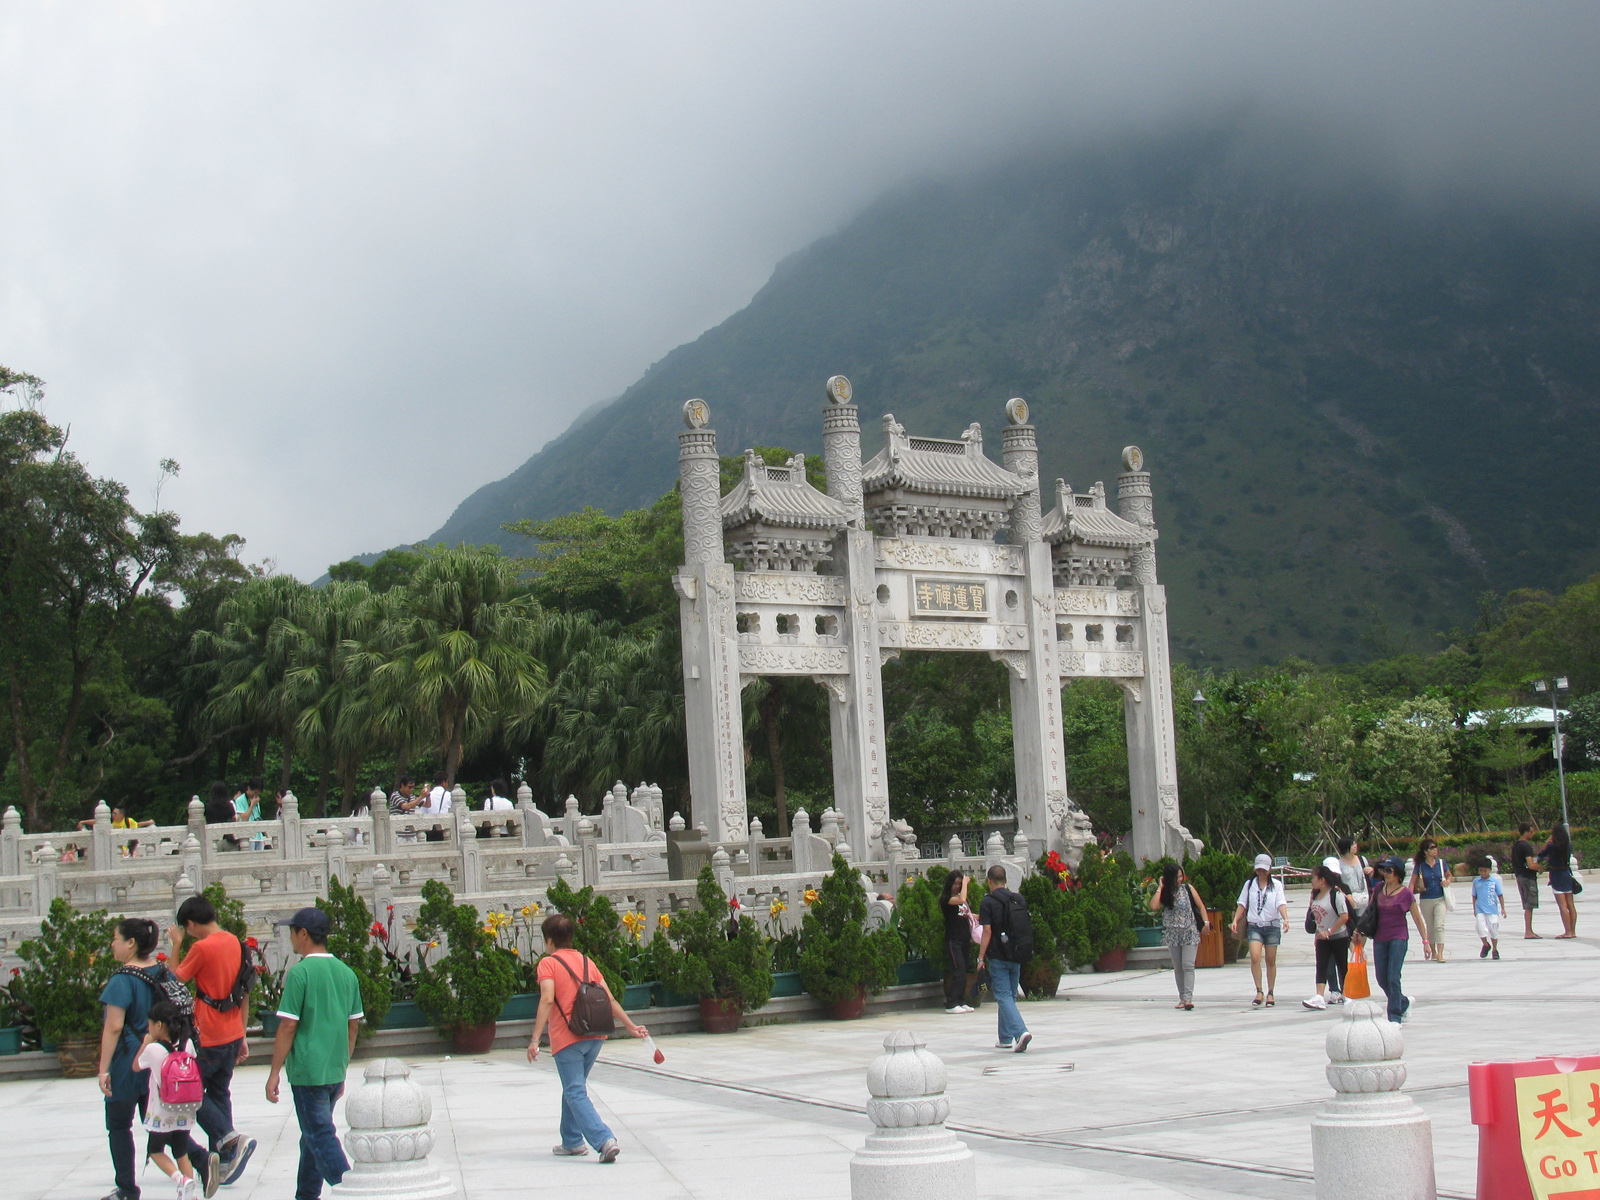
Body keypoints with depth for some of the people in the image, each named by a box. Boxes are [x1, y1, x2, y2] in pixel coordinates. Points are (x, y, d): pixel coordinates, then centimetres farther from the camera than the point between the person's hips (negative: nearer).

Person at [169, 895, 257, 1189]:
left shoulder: (202, 948, -17)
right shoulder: (235, 943, 7)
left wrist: (176, 944, 5)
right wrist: (242, 1037, 19)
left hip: (208, 1037, -8)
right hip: (233, 1034, 8)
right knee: (220, 1093, 15)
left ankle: (230, 1138, -10)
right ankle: (221, 1161, 14)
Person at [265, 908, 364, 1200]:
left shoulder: (300, 972, -12)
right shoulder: (346, 973, 8)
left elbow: (288, 1025, -14)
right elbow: (353, 1025, 12)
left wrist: (274, 1072, -8)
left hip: (307, 1071, -7)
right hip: (335, 1071, 7)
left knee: (321, 1138, -4)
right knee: (313, 1135, 19)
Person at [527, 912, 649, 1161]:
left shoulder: (548, 963, -3)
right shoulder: (586, 961, 14)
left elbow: (547, 1000, -17)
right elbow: (609, 999, 12)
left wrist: (535, 1040, -21)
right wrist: (630, 1026, 18)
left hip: (566, 1039, -6)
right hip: (594, 1037, 6)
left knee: (576, 1094, -5)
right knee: (573, 1088, 23)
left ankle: (605, 1140, -21)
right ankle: (572, 1141, 31)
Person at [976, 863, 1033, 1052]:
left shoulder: (988, 902, -9)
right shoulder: (1019, 899, 8)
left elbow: (987, 931, -14)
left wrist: (981, 957, -8)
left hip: (998, 956, -6)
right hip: (1017, 956, 6)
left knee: (1003, 996, -6)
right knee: (1010, 996, 15)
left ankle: (1020, 1031, -25)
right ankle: (1006, 1038, 21)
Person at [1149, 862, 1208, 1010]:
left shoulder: (1188, 888, 2)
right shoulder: (1164, 893, 3)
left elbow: (1200, 906, 6)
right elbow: (1154, 907, -14)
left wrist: (1206, 922, -7)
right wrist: (1160, 888, -8)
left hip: (1190, 933, -2)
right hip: (1173, 935, 2)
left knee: (1188, 965, -12)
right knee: (1178, 968, 7)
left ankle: (1188, 998, -19)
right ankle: (1182, 998, 14)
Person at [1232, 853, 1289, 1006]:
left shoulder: (1276, 884, 5)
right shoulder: (1249, 884, 9)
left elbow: (1281, 903, -6)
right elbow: (1242, 904, 9)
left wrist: (1285, 919, -23)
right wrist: (1235, 920, -4)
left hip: (1272, 926, 0)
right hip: (1254, 926, 0)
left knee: (1271, 961, 5)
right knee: (1255, 957, -17)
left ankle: (1270, 994, 15)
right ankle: (1259, 992, -13)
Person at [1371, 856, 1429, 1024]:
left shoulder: (1406, 893, -8)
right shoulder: (1379, 888, 3)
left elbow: (1417, 918, -2)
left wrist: (1425, 941, -3)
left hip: (1398, 939, -5)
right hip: (1380, 939, 5)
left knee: (1393, 978, -11)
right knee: (1381, 979, 8)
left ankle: (1395, 1017, -2)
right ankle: (1404, 1003, 33)